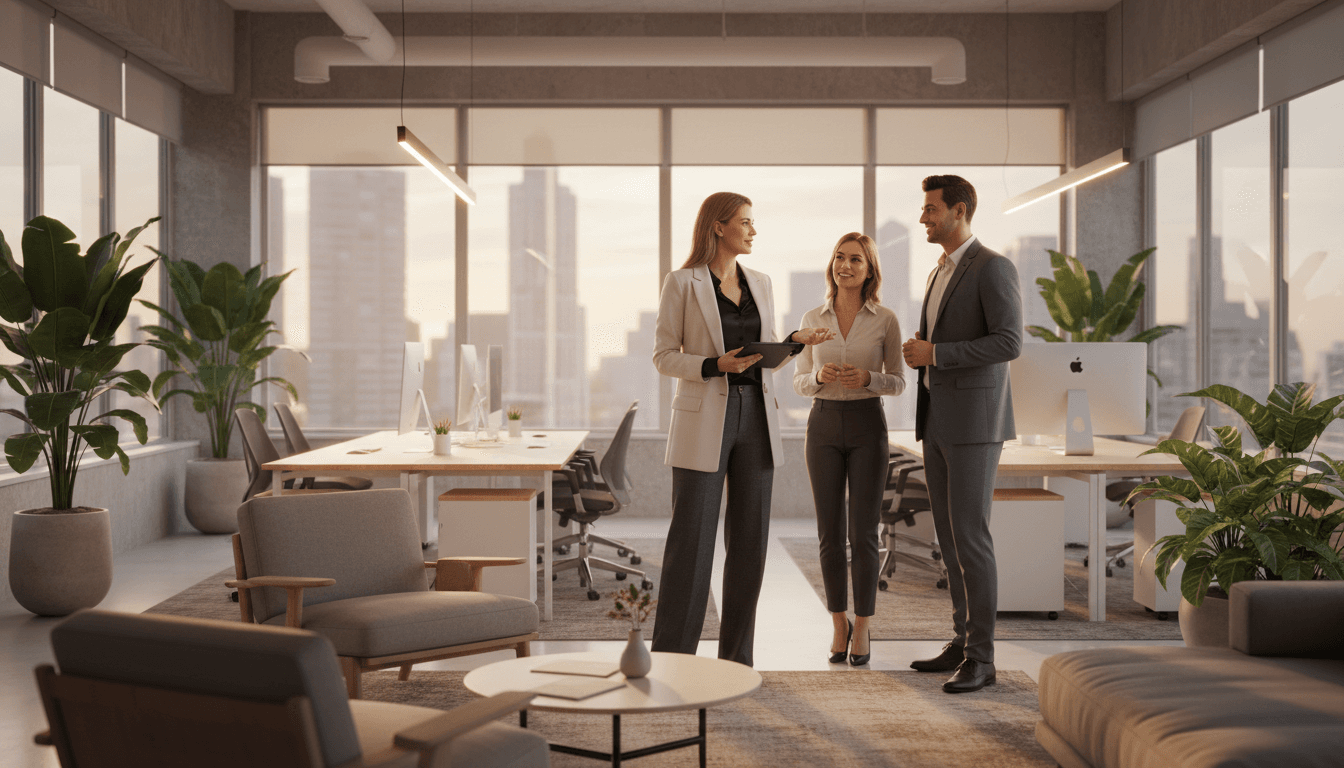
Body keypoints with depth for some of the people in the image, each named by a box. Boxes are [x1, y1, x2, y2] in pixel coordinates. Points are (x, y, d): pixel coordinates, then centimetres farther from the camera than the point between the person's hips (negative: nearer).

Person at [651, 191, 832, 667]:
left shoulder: (760, 284, 12)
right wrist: (716, 366, -20)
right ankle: (671, 654, 4)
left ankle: (736, 655, 15)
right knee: (691, 538, -5)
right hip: (704, 419, -5)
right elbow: (664, 357, -4)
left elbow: (768, 357, 16)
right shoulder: (682, 283, -4)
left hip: (756, 418, 5)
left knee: (750, 537, 5)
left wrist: (795, 341, -5)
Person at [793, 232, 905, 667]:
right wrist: (819, 376, -15)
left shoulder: (885, 320, -1)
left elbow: (898, 383, 3)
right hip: (823, 426, 2)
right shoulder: (813, 320, 5)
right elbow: (800, 383, 7)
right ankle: (839, 625, 19)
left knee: (863, 533, -2)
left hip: (867, 426, -2)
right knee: (830, 532, 4)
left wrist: (867, 378, -18)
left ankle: (862, 631, 10)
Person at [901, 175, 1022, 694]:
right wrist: (919, 354, 5)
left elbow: (1009, 343, -20)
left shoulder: (993, 267, -11)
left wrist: (935, 353, -19)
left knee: (970, 538, -10)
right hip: (938, 421, 9)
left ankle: (981, 658, -3)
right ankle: (963, 643, 18)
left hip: (975, 421, -9)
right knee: (950, 538, 10)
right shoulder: (941, 274, 19)